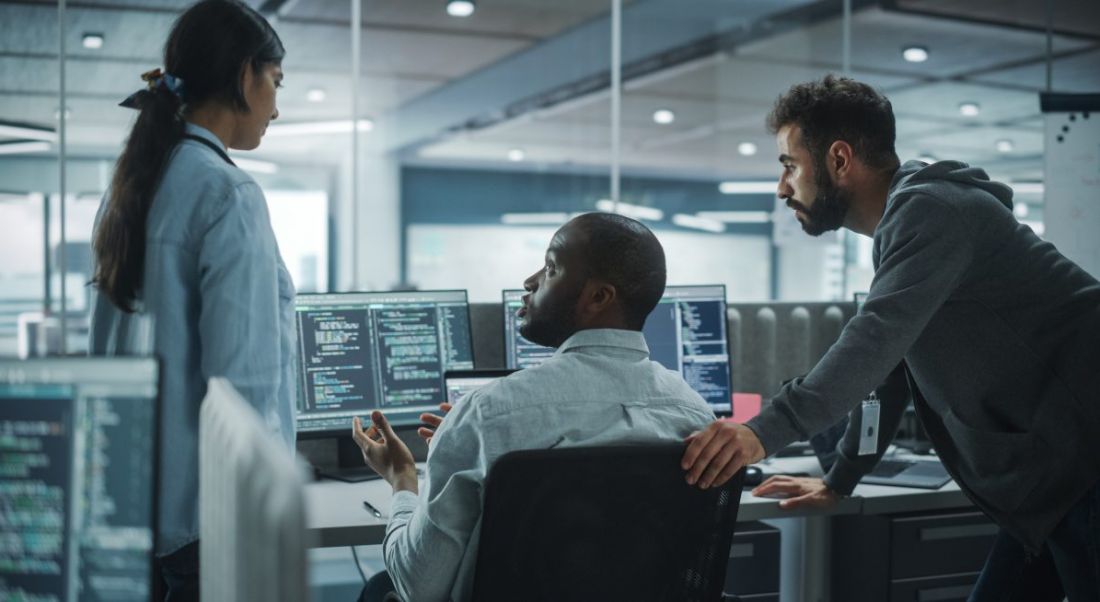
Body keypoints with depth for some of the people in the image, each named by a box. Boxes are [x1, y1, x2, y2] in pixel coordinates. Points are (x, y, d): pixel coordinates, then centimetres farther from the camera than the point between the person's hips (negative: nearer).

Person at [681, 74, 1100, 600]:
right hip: (1050, 477, 10)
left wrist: (766, 430, -41)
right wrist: (838, 482, 23)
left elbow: (878, 338, -31)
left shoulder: (929, 208, -15)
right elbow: (891, 362, 23)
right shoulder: (900, 228, 17)